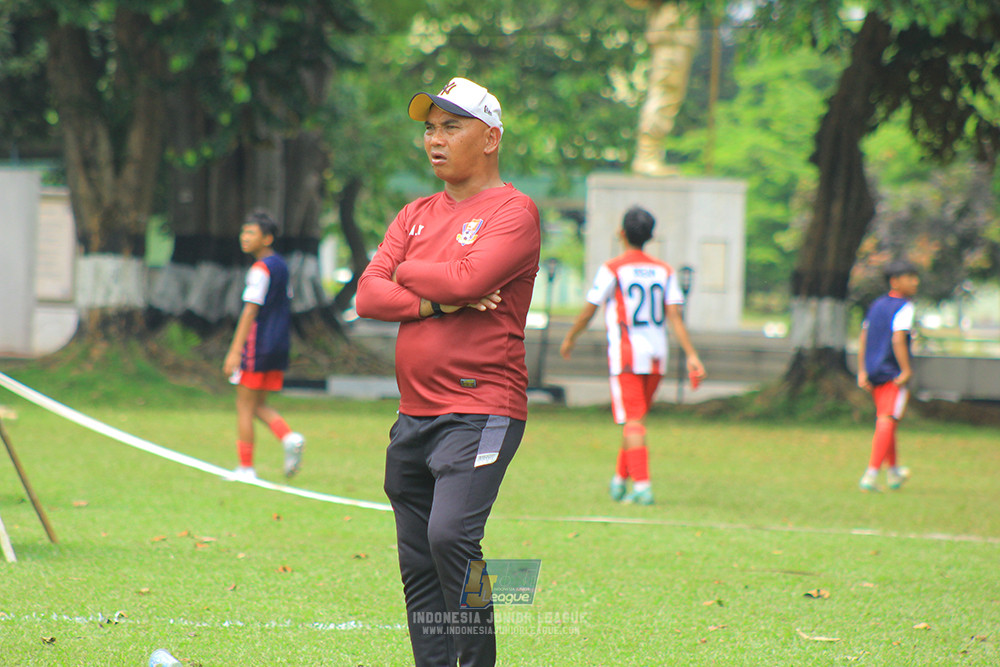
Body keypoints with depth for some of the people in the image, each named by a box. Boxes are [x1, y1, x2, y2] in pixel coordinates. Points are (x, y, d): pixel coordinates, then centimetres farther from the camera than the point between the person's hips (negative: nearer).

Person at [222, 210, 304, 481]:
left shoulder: (261, 269, -14)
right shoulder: (282, 266, 13)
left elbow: (251, 311, -18)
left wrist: (235, 350, -19)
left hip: (257, 345, -8)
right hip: (279, 345, 8)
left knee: (245, 405, 0)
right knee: (259, 405, 16)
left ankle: (246, 467, 2)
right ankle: (289, 437, -7)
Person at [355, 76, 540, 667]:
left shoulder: (513, 211, -3)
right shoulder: (415, 216, 18)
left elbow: (467, 279, -18)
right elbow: (368, 296, 7)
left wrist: (408, 273, 0)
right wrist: (437, 301, -9)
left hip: (482, 410, -7)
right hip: (414, 415, 8)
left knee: (451, 535, -25)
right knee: (419, 567, 7)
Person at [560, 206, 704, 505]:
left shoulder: (612, 270, -7)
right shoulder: (664, 271, 6)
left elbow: (588, 311, -2)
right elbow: (674, 315, -1)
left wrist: (570, 339, 14)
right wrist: (691, 355, -3)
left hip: (626, 355, -5)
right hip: (656, 357, 5)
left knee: (632, 421, -7)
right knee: (636, 420, 17)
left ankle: (642, 485, -17)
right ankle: (620, 480, 25)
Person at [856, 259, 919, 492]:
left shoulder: (876, 304, 13)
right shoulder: (904, 307, -10)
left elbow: (863, 338, 13)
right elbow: (898, 340, -22)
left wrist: (862, 371, 13)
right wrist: (907, 370, -18)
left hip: (873, 374, 8)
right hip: (893, 373, -8)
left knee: (885, 422, 20)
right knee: (887, 422, -10)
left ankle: (893, 472, 35)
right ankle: (871, 474, -21)